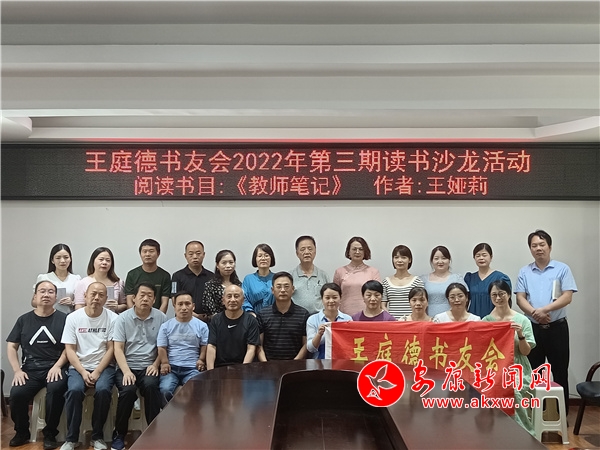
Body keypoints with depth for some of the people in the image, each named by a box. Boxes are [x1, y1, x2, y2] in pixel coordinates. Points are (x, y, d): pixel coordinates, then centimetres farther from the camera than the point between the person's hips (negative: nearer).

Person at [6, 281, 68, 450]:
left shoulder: (63, 319, 4)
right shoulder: (24, 320, 12)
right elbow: (11, 347, 11)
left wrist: (57, 366, -12)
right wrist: (17, 370, -2)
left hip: (55, 368, -2)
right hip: (30, 369, 3)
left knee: (56, 390, -34)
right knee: (16, 394, -25)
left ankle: (50, 434, -12)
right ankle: (22, 432, 5)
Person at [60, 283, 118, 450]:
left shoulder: (112, 318, -3)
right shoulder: (73, 318, 1)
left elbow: (111, 349, -4)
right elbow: (70, 350, -2)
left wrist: (97, 371, -15)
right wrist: (83, 372, -14)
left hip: (103, 366, -1)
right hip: (79, 367, 1)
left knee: (103, 390, -30)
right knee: (74, 390, -29)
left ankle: (97, 436, -11)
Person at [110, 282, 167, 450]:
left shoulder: (161, 317, 3)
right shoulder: (123, 318, 0)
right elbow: (118, 349, -4)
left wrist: (155, 364, -7)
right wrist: (126, 372, -16)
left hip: (149, 367, 1)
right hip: (127, 366, 0)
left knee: (151, 386, -31)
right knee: (128, 390, -29)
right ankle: (119, 434, -6)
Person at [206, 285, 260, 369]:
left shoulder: (251, 320, 4)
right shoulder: (216, 320, 11)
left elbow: (251, 349, -2)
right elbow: (211, 347, 3)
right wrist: (210, 371, -10)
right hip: (219, 368, 2)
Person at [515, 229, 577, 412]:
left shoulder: (562, 269, 0)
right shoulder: (524, 272, 7)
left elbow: (567, 297, -9)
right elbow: (520, 299, 0)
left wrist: (545, 309, -21)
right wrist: (534, 313, -19)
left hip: (557, 327, -2)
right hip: (532, 327, 2)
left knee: (560, 371, 4)